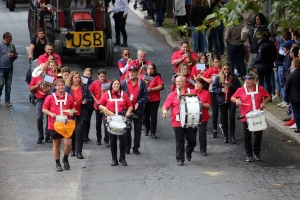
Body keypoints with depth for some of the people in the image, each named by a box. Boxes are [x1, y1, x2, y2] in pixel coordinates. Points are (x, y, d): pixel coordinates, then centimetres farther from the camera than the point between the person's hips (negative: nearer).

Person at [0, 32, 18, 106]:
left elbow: (16, 55, 18)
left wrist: (13, 55, -5)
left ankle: (7, 100, 13)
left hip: (10, 69, 4)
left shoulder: (12, 46, 9)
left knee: (8, 85, 7)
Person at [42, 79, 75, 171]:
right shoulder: (50, 97, -1)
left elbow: (73, 108, 16)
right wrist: (50, 113, -15)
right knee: (56, 144, 8)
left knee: (68, 143, -9)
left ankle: (65, 159, 19)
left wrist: (71, 112, -6)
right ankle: (58, 163, 20)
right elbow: (44, 109, 2)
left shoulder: (69, 97, 4)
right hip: (54, 124, -1)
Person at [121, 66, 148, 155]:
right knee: (127, 129, 5)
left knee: (137, 129, 5)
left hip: (138, 110, 0)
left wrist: (139, 103, -15)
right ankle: (127, 147, 13)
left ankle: (136, 148, 12)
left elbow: (146, 96, -1)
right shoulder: (124, 83, 4)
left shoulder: (142, 83, 2)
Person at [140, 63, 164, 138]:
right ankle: (147, 129, 28)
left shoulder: (157, 77, -1)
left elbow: (161, 86, -10)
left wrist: (151, 89, -17)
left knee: (153, 116, -4)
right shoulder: (142, 76, 7)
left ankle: (153, 132, 0)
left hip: (154, 99, -2)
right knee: (145, 115, 8)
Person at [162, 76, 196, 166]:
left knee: (192, 140, 6)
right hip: (177, 122, -1)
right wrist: (164, 111, -20)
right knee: (180, 141, 1)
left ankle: (188, 152, 36)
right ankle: (180, 159, 12)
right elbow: (165, 106, 2)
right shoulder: (172, 95, 5)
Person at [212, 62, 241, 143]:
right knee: (224, 118, 6)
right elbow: (214, 88, 0)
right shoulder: (218, 78, 0)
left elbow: (239, 88, -1)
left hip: (232, 101, -1)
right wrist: (221, 90, -17)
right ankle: (225, 135, 15)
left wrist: (231, 86, -18)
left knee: (232, 117, -5)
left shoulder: (234, 77, -1)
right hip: (222, 101, 1)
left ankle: (232, 135, 3)